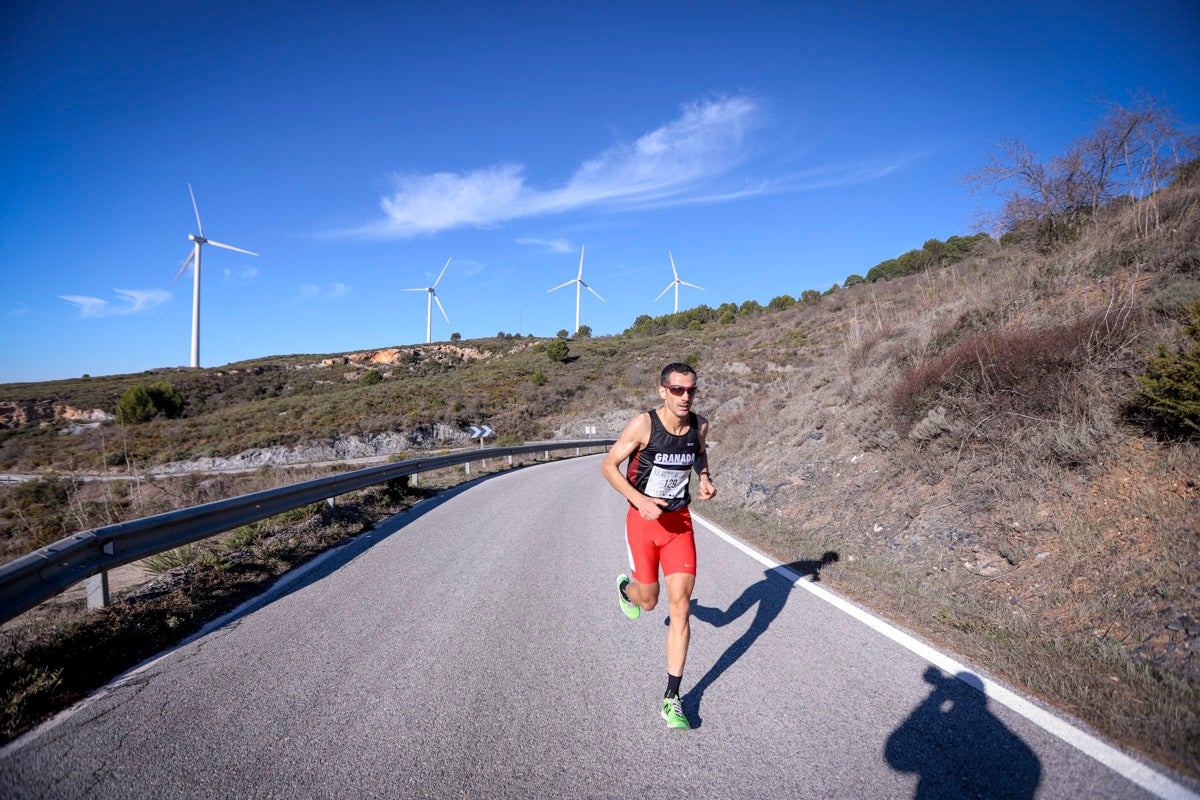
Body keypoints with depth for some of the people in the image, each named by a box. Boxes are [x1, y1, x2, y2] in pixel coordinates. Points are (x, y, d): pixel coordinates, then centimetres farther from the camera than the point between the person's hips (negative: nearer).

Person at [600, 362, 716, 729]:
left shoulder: (700, 425, -4)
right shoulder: (643, 424, -18)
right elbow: (608, 465, -11)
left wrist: (705, 478, -2)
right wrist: (640, 500, -24)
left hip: (679, 522, 3)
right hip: (643, 520, -2)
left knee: (680, 608, -4)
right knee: (648, 601, 14)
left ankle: (671, 698, 8)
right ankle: (626, 587, 54)